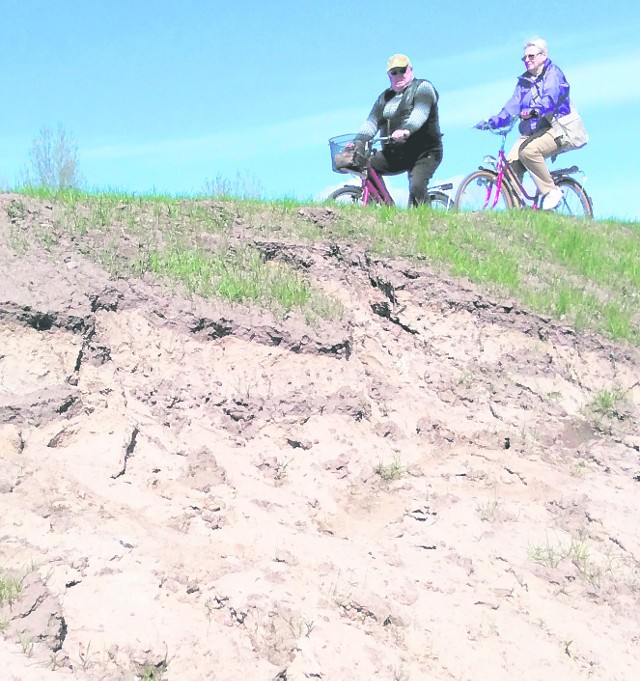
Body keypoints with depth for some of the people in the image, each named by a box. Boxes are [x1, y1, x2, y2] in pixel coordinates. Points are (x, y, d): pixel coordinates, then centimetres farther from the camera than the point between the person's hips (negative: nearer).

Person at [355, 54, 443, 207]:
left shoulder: (422, 88, 0)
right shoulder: (385, 98, 19)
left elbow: (420, 113, -20)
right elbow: (372, 122, 6)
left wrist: (406, 130, -41)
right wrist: (358, 141, -14)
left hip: (424, 152, -6)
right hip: (394, 154, 6)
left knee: (416, 187, -29)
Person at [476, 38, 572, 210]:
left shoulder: (553, 74, -2)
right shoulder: (524, 81, 19)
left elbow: (549, 99, -22)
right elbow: (513, 105, 7)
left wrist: (534, 111, -44)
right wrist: (493, 121, -11)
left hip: (554, 130, -6)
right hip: (530, 133, 6)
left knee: (528, 150, -35)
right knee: (511, 164, -18)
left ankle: (551, 191, -20)